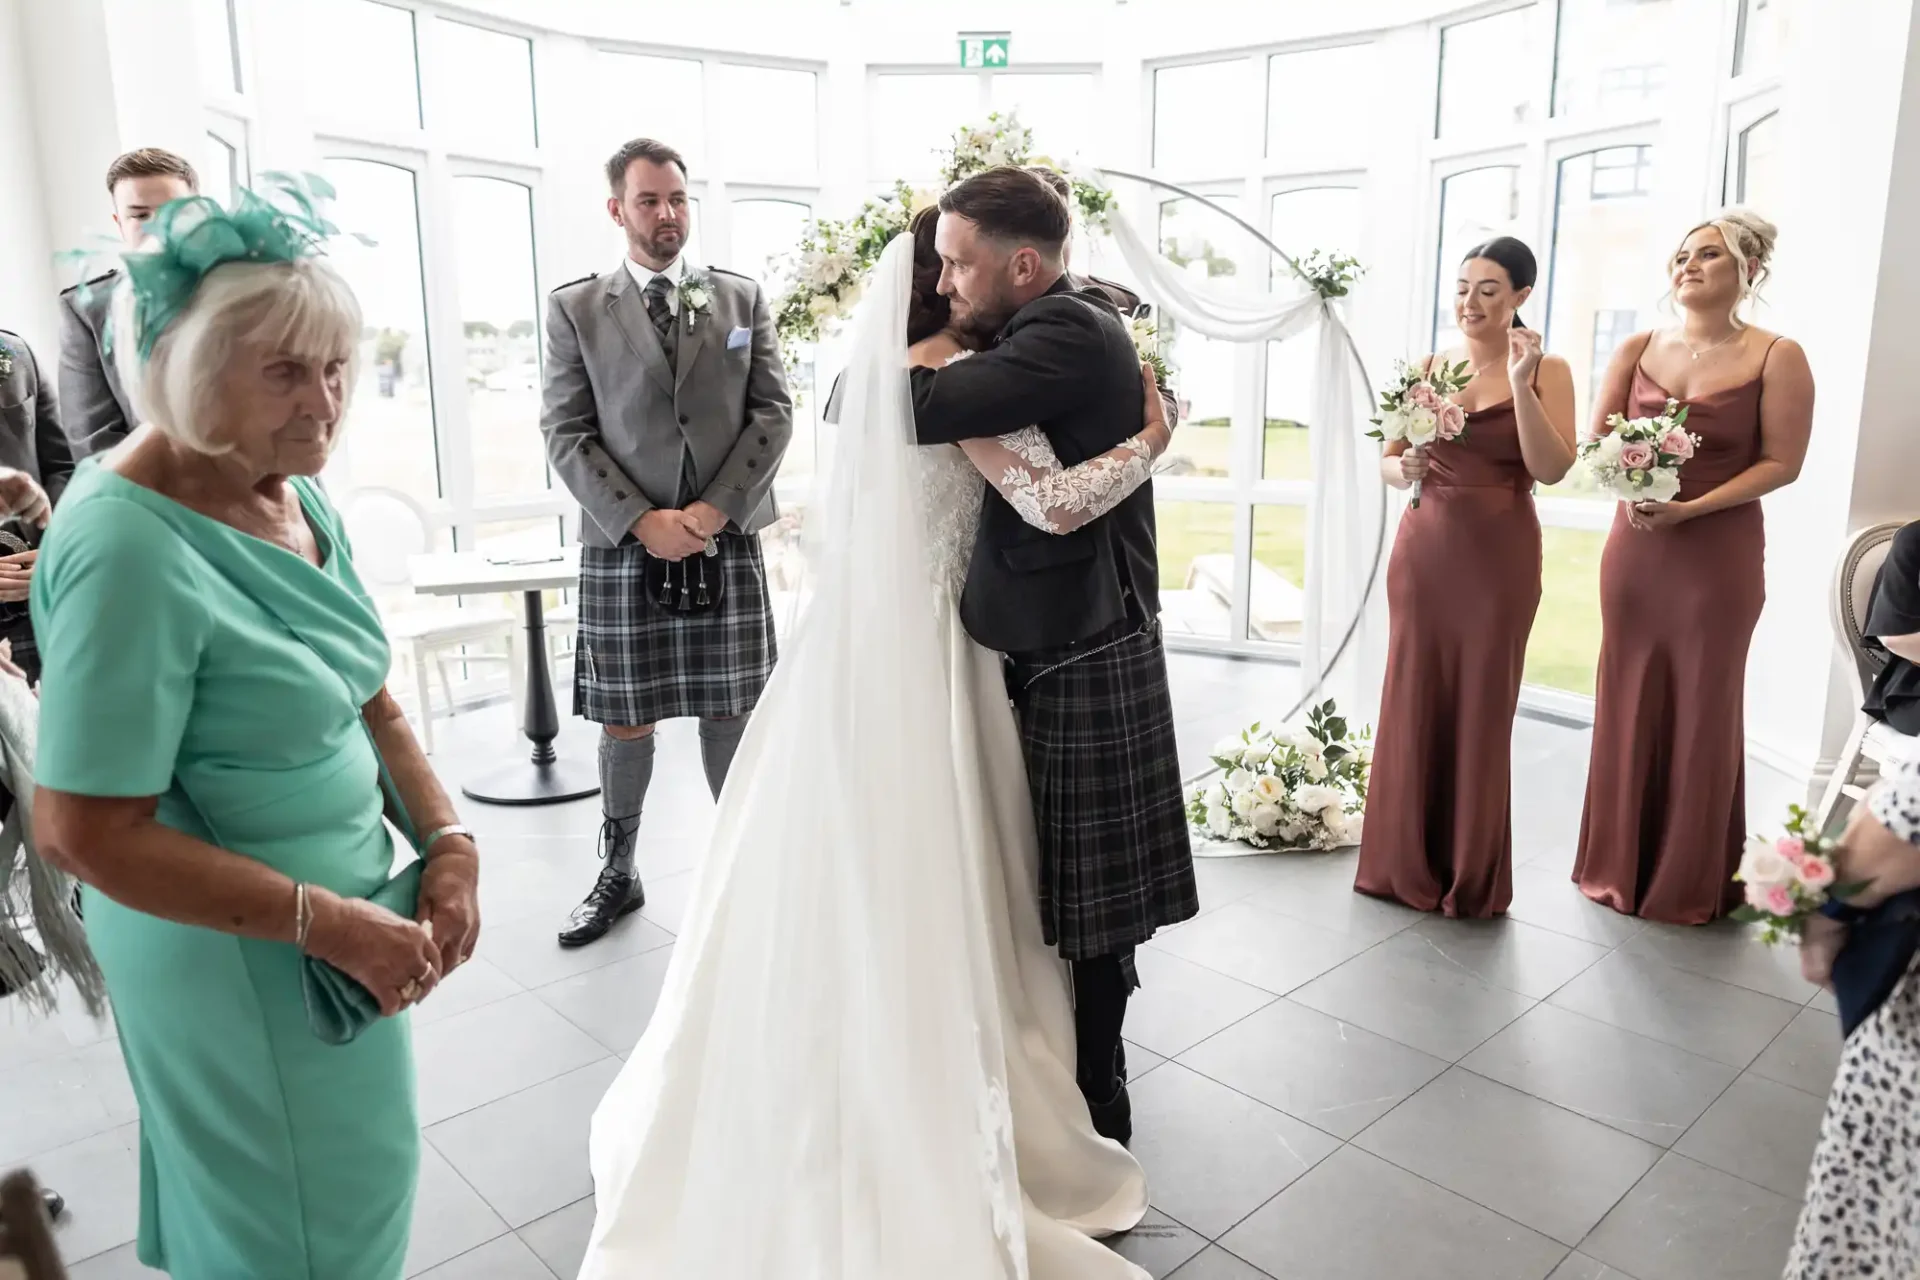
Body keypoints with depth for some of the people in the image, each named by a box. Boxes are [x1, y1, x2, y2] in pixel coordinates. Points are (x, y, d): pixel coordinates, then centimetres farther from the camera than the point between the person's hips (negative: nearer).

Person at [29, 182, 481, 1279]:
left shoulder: (298, 495, -1)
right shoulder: (133, 549, -26)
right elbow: (85, 834, -24)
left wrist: (449, 839, -8)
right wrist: (331, 924, -21)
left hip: (339, 918, 8)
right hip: (237, 953, -8)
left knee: (358, 1181, 26)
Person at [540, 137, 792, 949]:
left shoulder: (742, 297, 9)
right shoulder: (575, 309, 5)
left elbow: (773, 413, 2)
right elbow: (566, 434, -1)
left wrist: (713, 510, -9)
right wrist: (641, 521, -12)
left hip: (727, 539, 1)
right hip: (622, 545, 0)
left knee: (731, 712, 7)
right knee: (624, 722, 7)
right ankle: (618, 875, 24)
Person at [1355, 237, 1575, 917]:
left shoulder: (1546, 370, -1)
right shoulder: (1428, 367, 7)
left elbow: (1551, 469, -13)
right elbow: (1387, 460, 9)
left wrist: (1520, 382, -19)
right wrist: (1405, 468, -13)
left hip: (1500, 554, -3)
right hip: (1424, 547, 3)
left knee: (1481, 707, 4)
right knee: (1413, 699, 5)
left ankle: (1472, 876, 19)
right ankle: (1403, 864, 20)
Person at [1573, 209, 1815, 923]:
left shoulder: (1776, 357, -3)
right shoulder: (1638, 350, 7)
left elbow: (1781, 462, -8)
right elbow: (1595, 442, 6)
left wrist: (1689, 508, -19)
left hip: (1720, 553, -3)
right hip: (1634, 547, 3)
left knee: (1702, 709, 5)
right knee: (1628, 701, 8)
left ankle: (1690, 882, 20)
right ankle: (1617, 864, 22)